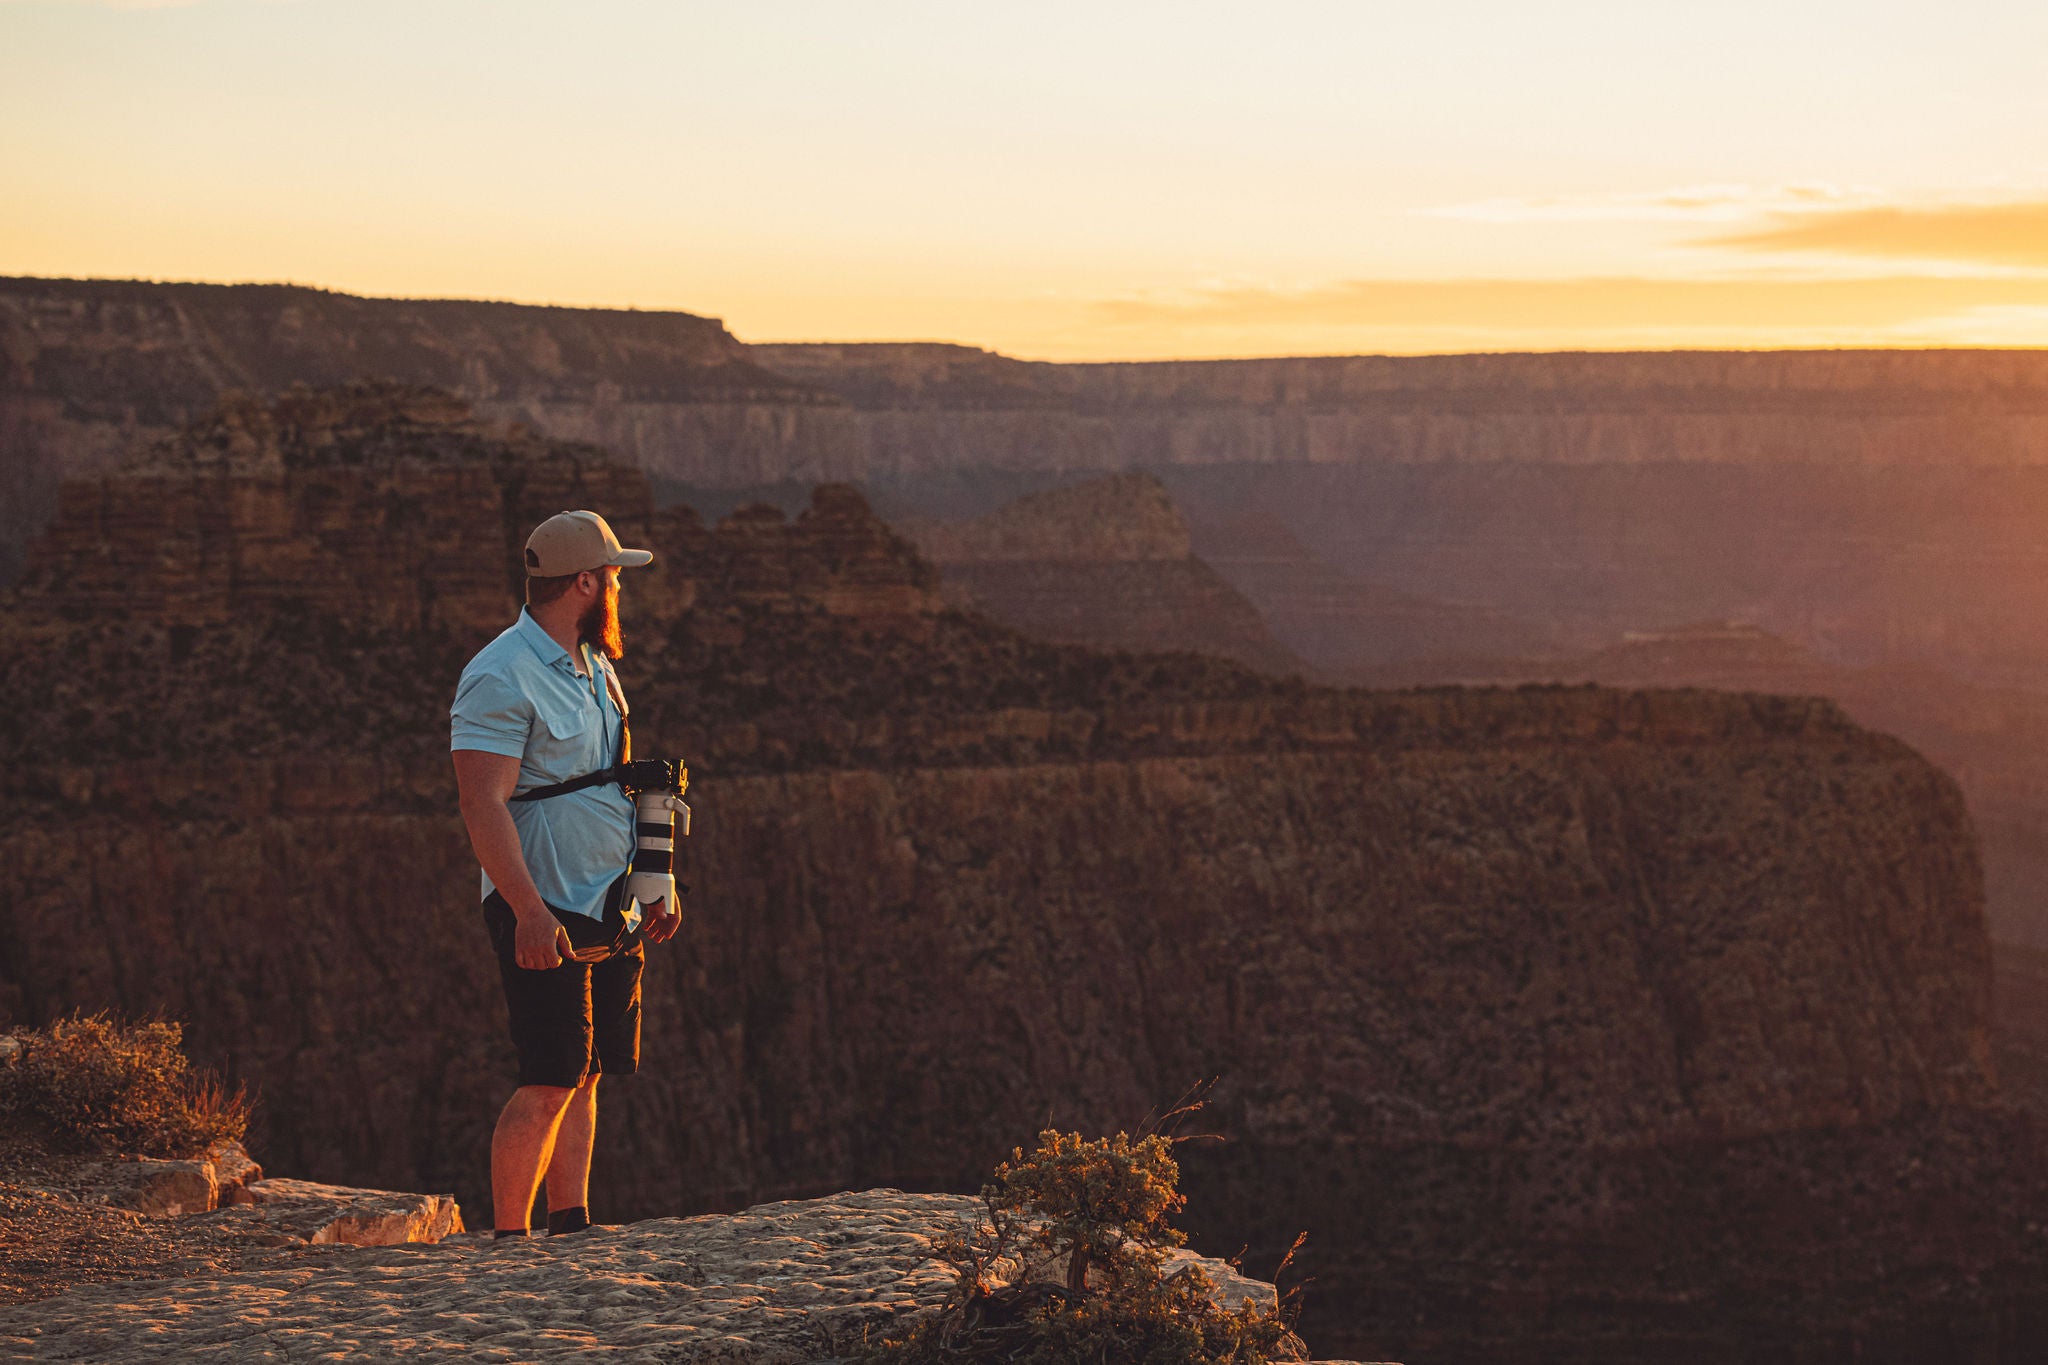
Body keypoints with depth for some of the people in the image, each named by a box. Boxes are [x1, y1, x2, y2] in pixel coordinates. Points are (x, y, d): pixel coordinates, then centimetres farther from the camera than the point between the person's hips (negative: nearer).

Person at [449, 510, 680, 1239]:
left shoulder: (594, 668, 16)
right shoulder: (500, 678, -14)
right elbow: (484, 806, -20)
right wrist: (530, 912, -27)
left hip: (610, 914, 9)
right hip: (545, 918, -9)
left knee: (583, 1076, 9)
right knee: (549, 1084, -11)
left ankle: (571, 1229, 14)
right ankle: (507, 1242, -6)